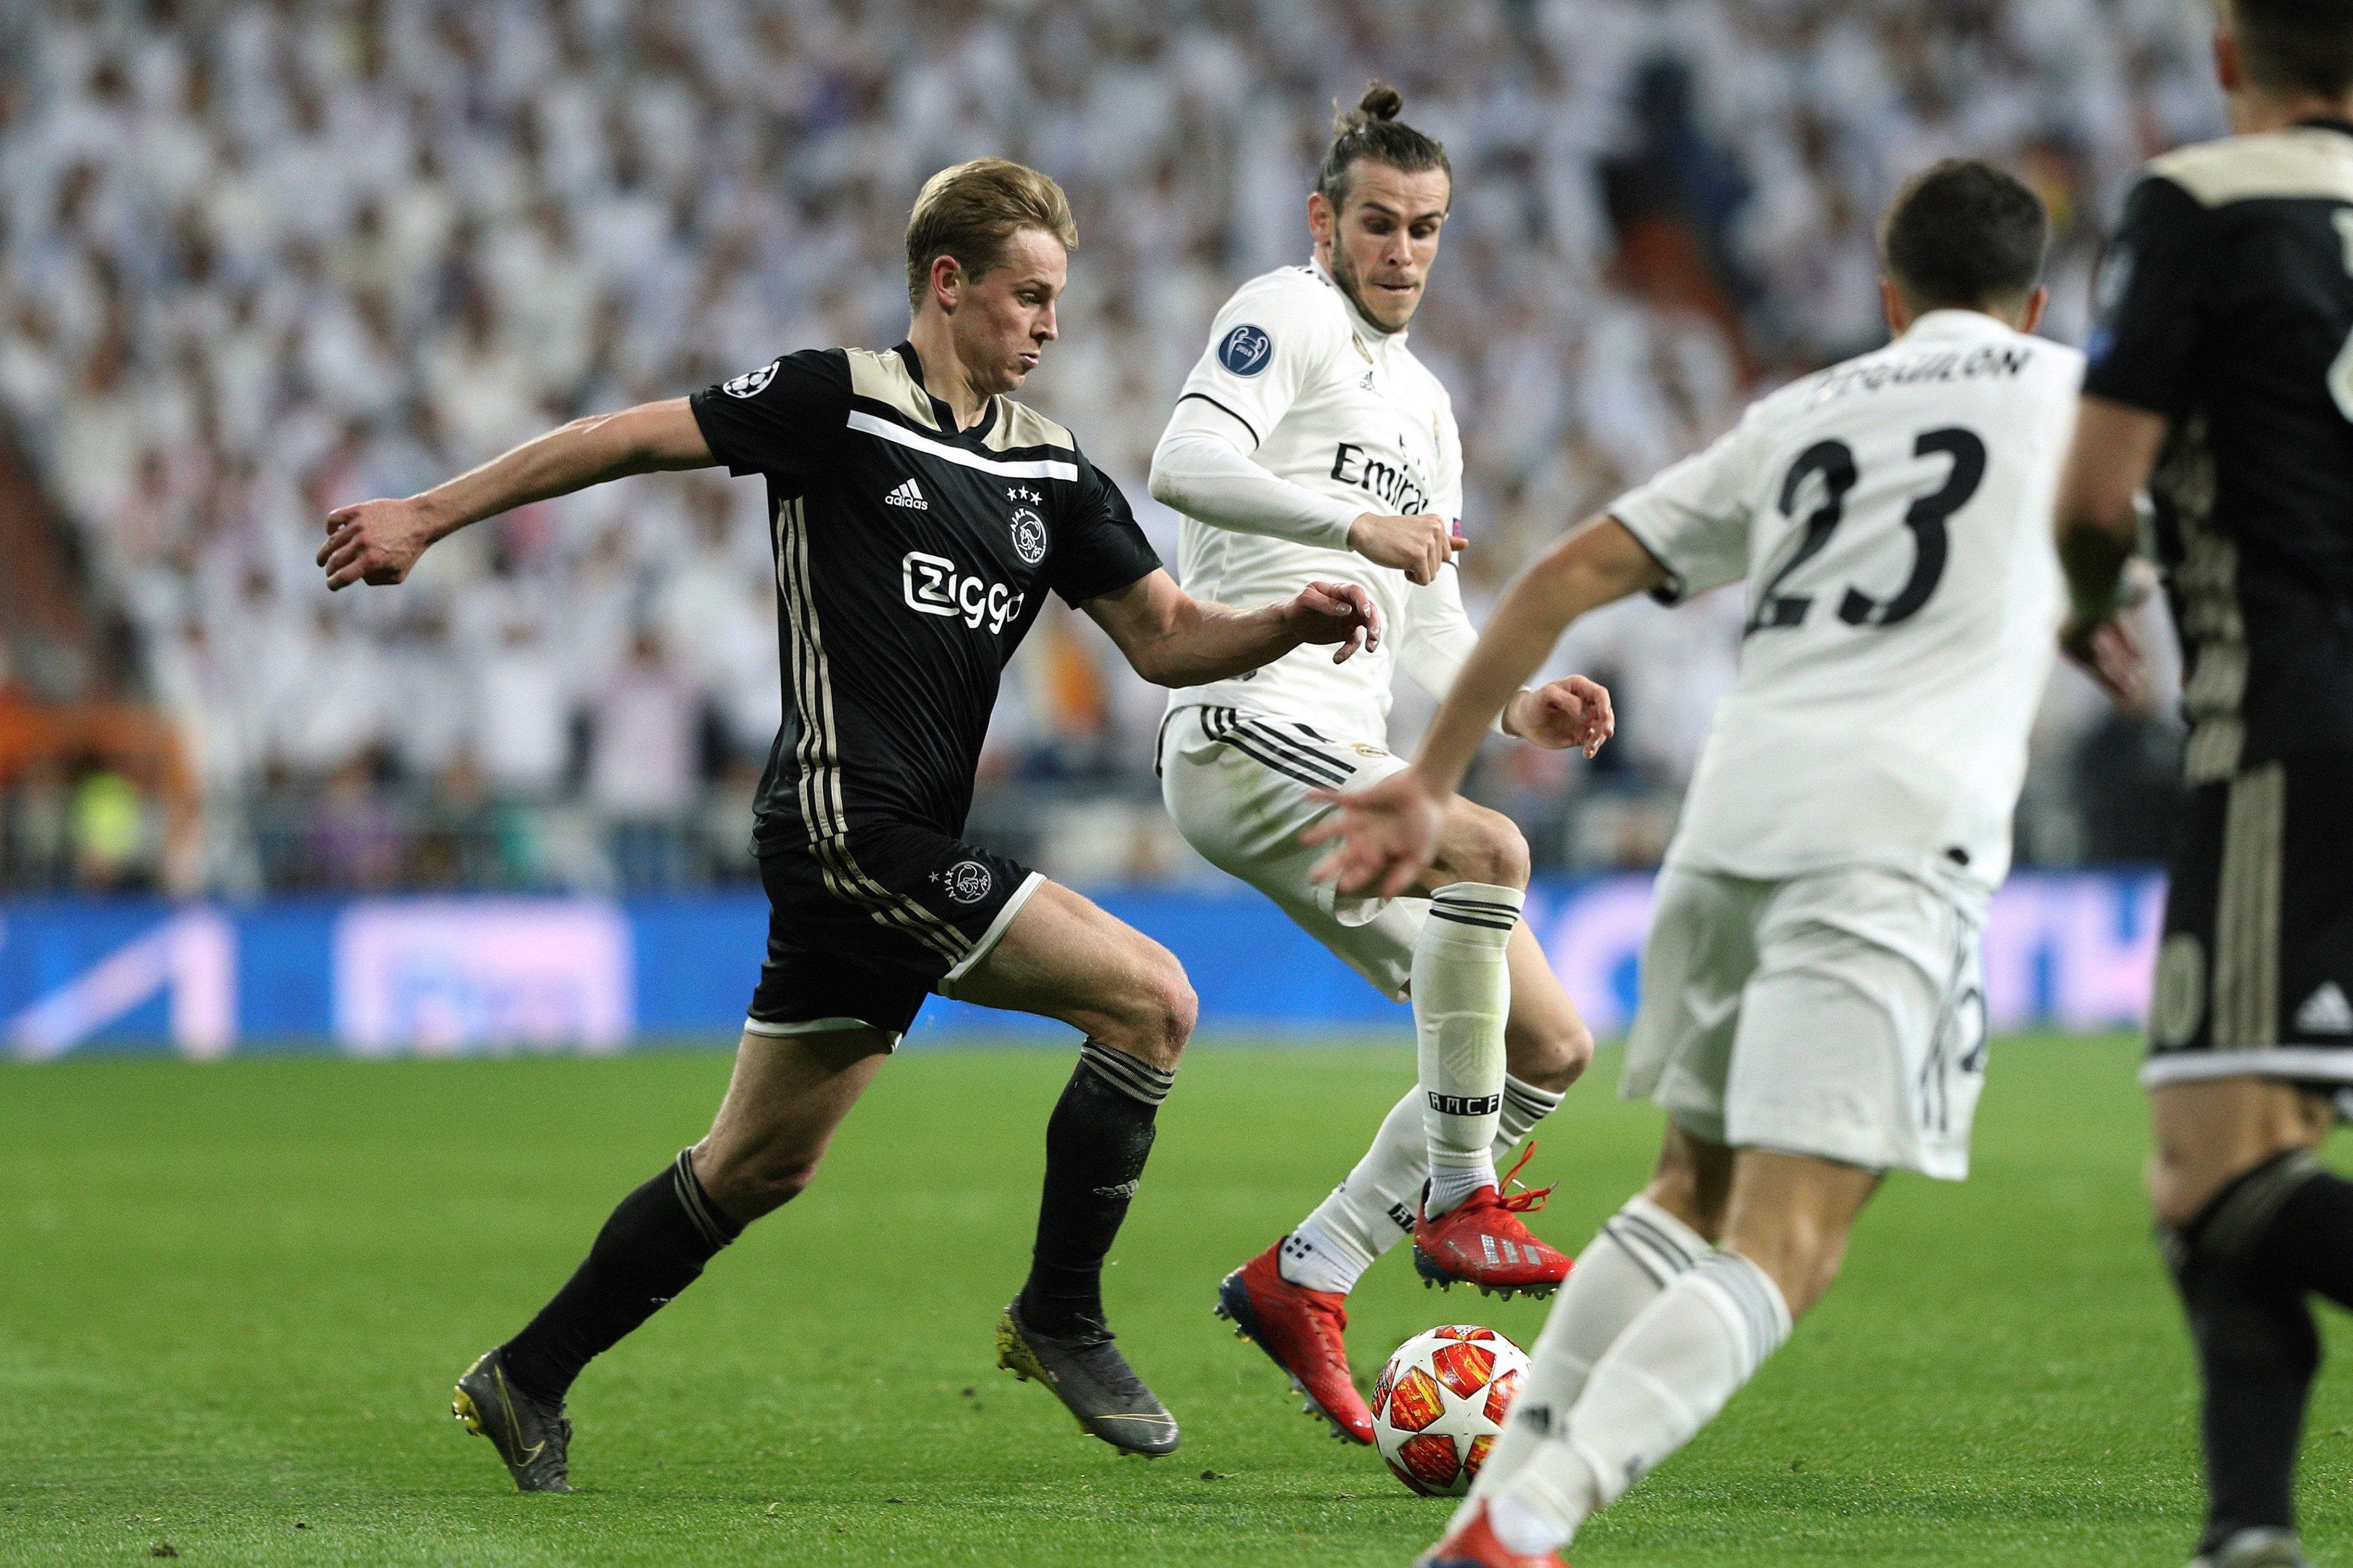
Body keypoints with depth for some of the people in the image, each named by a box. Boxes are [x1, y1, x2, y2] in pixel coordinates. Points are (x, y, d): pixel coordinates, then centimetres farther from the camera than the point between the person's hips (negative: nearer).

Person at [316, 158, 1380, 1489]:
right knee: (1151, 999, -14)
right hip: (850, 821, -8)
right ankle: (1060, 1319, -3)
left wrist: (1293, 623, -6)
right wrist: (430, 516, -1)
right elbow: (627, 439, -2)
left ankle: (528, 1380, 24)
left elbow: (1165, 636, 13)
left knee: (760, 1165, 14)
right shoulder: (839, 402, -7)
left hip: (917, 851, 8)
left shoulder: (1052, 469, 13)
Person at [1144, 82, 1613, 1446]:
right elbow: (1187, 463, -18)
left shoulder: (1427, 404, 24)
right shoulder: (1287, 313, -1)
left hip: (1350, 766, 9)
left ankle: (1299, 1283, 8)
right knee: (1489, 849, -34)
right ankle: (1457, 1203, -22)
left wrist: (1518, 707, 5)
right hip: (1250, 737, -9)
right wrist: (1356, 523, -29)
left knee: (1552, 1048, 3)